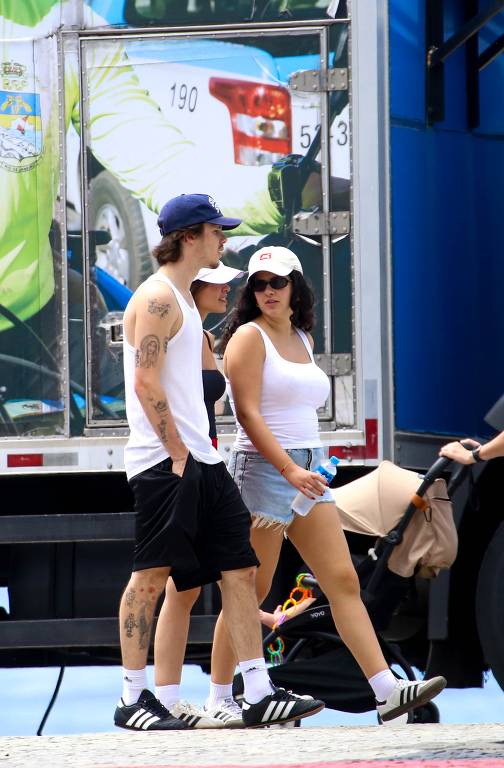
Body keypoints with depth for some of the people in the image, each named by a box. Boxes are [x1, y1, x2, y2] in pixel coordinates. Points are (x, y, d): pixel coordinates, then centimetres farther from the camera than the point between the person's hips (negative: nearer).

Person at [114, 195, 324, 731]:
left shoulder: (181, 297, 21)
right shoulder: (157, 298, -11)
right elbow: (146, 382, -19)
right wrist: (178, 453, -18)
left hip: (198, 458, 10)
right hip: (163, 462, -10)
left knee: (239, 569, 4)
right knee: (151, 575, -6)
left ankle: (259, 696, 2)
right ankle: (132, 700, -1)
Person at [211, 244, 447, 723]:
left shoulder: (303, 339, 17)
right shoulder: (249, 337, -6)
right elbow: (247, 412, -15)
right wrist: (290, 470, -23)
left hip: (308, 473, 7)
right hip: (263, 468, -7)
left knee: (343, 581, -1)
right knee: (250, 593, -4)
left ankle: (387, 691, -7)